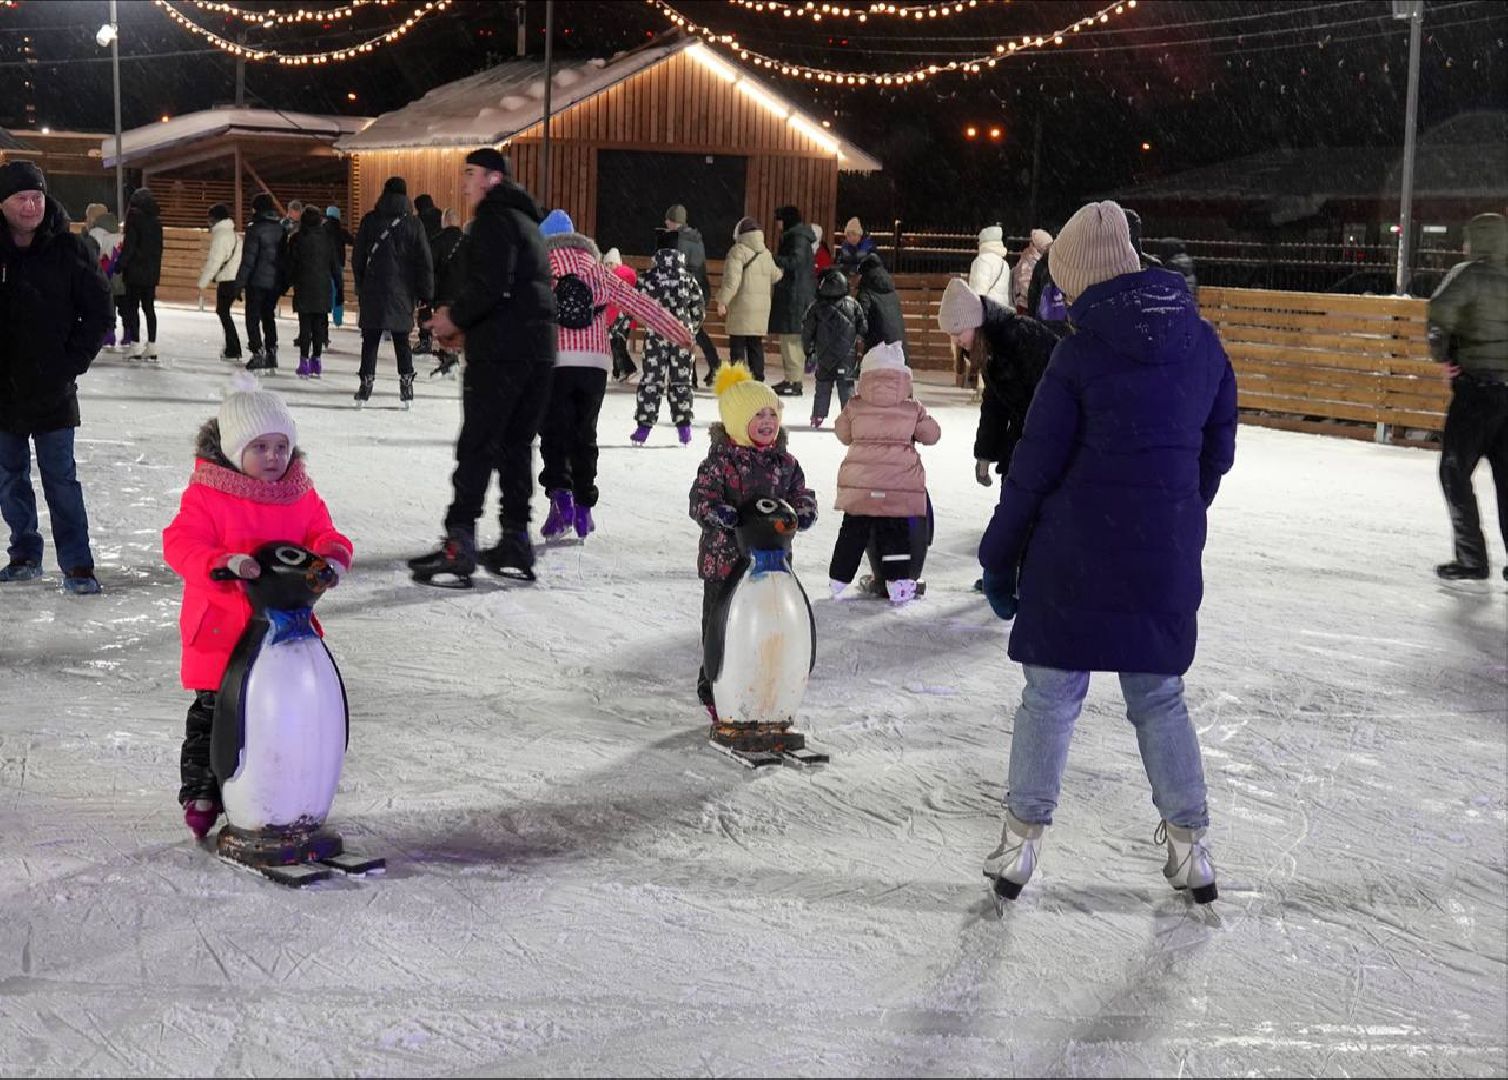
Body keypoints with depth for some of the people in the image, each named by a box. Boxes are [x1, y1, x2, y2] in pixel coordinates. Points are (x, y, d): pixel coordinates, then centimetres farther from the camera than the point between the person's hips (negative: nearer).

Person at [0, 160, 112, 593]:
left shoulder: (67, 249, -5)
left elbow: (99, 310, 0)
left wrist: (74, 359, -6)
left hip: (53, 390, -2)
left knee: (61, 478, -1)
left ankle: (77, 563, 4)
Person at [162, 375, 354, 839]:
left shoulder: (300, 494, 3)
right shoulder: (206, 493, -12)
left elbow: (322, 534, 8)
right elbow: (180, 544, -18)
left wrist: (331, 555, -16)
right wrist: (225, 562, -34)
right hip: (221, 629, -4)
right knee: (213, 714, 6)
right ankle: (200, 792, 20)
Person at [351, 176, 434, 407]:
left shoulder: (369, 221, 0)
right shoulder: (414, 224, -1)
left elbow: (357, 258, 5)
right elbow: (424, 261, -1)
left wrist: (360, 284, 15)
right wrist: (425, 292, 5)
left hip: (372, 291, 0)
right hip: (402, 292, 0)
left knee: (370, 339, 5)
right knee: (401, 339, 8)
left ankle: (367, 382, 1)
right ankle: (406, 383, 5)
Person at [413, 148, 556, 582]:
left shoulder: (495, 220, -8)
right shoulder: (526, 221, 22)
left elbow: (491, 284, -20)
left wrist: (457, 317, -7)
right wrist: (462, 318, 16)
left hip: (500, 351, -9)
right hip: (539, 349, 9)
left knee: (477, 446, -9)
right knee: (517, 446, 12)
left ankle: (459, 541, -11)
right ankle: (515, 539, 13)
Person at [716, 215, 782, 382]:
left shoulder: (739, 251, -9)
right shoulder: (766, 253, 11)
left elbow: (732, 279, -16)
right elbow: (775, 276, 20)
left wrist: (723, 301, -13)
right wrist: (783, 272, 43)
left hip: (742, 306, -6)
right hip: (762, 307, 6)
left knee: (737, 345, -3)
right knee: (756, 344, 13)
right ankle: (758, 379, 14)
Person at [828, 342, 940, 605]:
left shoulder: (854, 407, -2)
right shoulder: (913, 409, -3)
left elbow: (843, 434, 11)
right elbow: (932, 435, 8)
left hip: (860, 483, 1)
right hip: (900, 483, -1)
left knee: (853, 531, 13)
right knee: (896, 533, 7)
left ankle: (838, 579, 19)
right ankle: (898, 583, 5)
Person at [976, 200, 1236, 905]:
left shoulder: (1081, 352, -12)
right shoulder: (1202, 344, 3)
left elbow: (1034, 467, -9)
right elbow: (1217, 452, 12)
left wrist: (999, 556, 1)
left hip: (1075, 558, -4)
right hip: (1166, 561, 4)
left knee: (1050, 696, 8)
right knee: (1160, 699, 17)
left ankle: (1022, 842, 12)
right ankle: (1190, 846, 20)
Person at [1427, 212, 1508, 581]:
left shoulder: (1471, 273, -8)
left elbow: (1442, 307, -25)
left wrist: (1442, 353, -12)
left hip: (1477, 386, -6)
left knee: (1455, 471, 3)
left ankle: (1471, 557, -2)